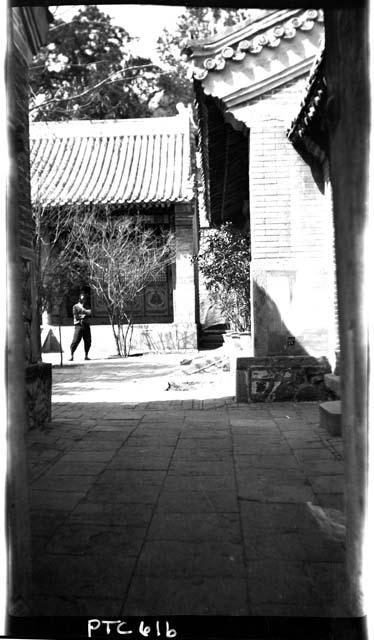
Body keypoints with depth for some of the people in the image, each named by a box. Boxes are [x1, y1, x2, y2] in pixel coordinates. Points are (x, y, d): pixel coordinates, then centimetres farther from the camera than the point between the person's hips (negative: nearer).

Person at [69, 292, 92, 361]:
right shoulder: (75, 307, 6)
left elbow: (89, 312, 1)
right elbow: (76, 316, -5)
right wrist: (84, 315, -3)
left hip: (86, 325, 4)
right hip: (79, 325, -4)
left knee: (88, 342, 1)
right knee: (75, 341, -9)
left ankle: (86, 356, 10)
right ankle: (72, 356, -3)